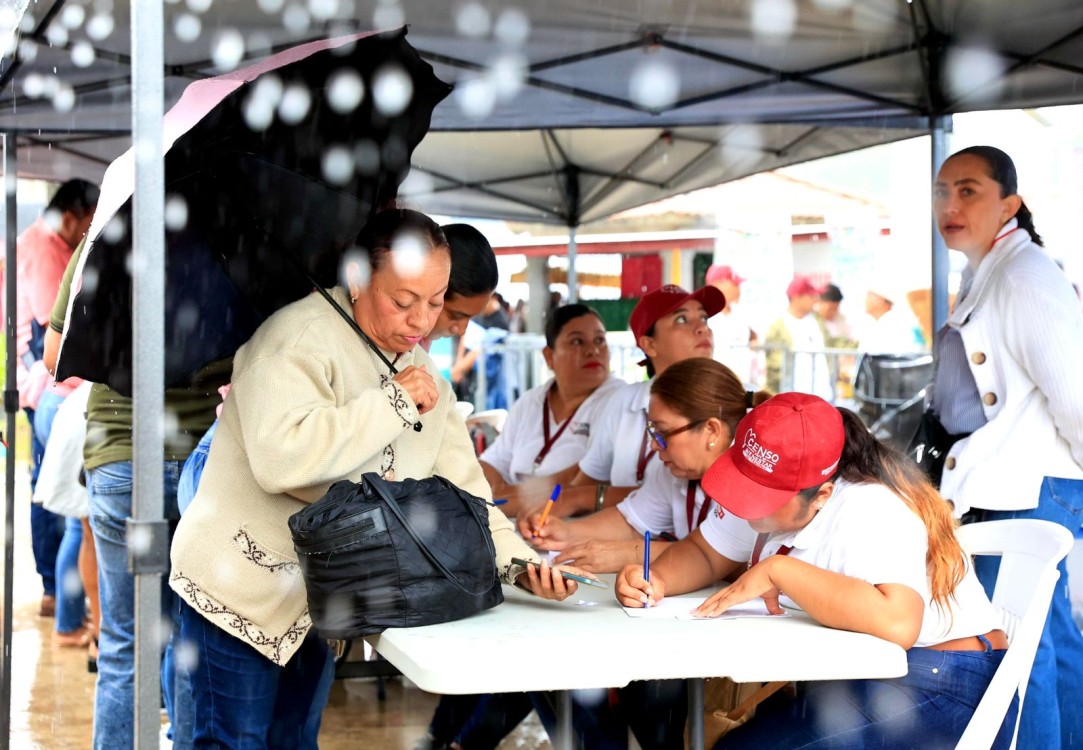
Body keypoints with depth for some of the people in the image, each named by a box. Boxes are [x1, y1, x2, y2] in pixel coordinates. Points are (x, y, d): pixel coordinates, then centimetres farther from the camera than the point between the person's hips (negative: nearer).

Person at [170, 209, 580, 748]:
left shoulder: (423, 375, 5)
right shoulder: (301, 336, -20)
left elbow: (459, 487, 3)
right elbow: (280, 457, -36)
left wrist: (517, 560, -14)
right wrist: (392, 402, -28)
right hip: (241, 591, -7)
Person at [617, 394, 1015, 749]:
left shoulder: (872, 513, -24)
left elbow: (896, 623, -39)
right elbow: (703, 554, 12)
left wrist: (778, 571, -32)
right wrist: (657, 580, -10)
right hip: (854, 679, 8)